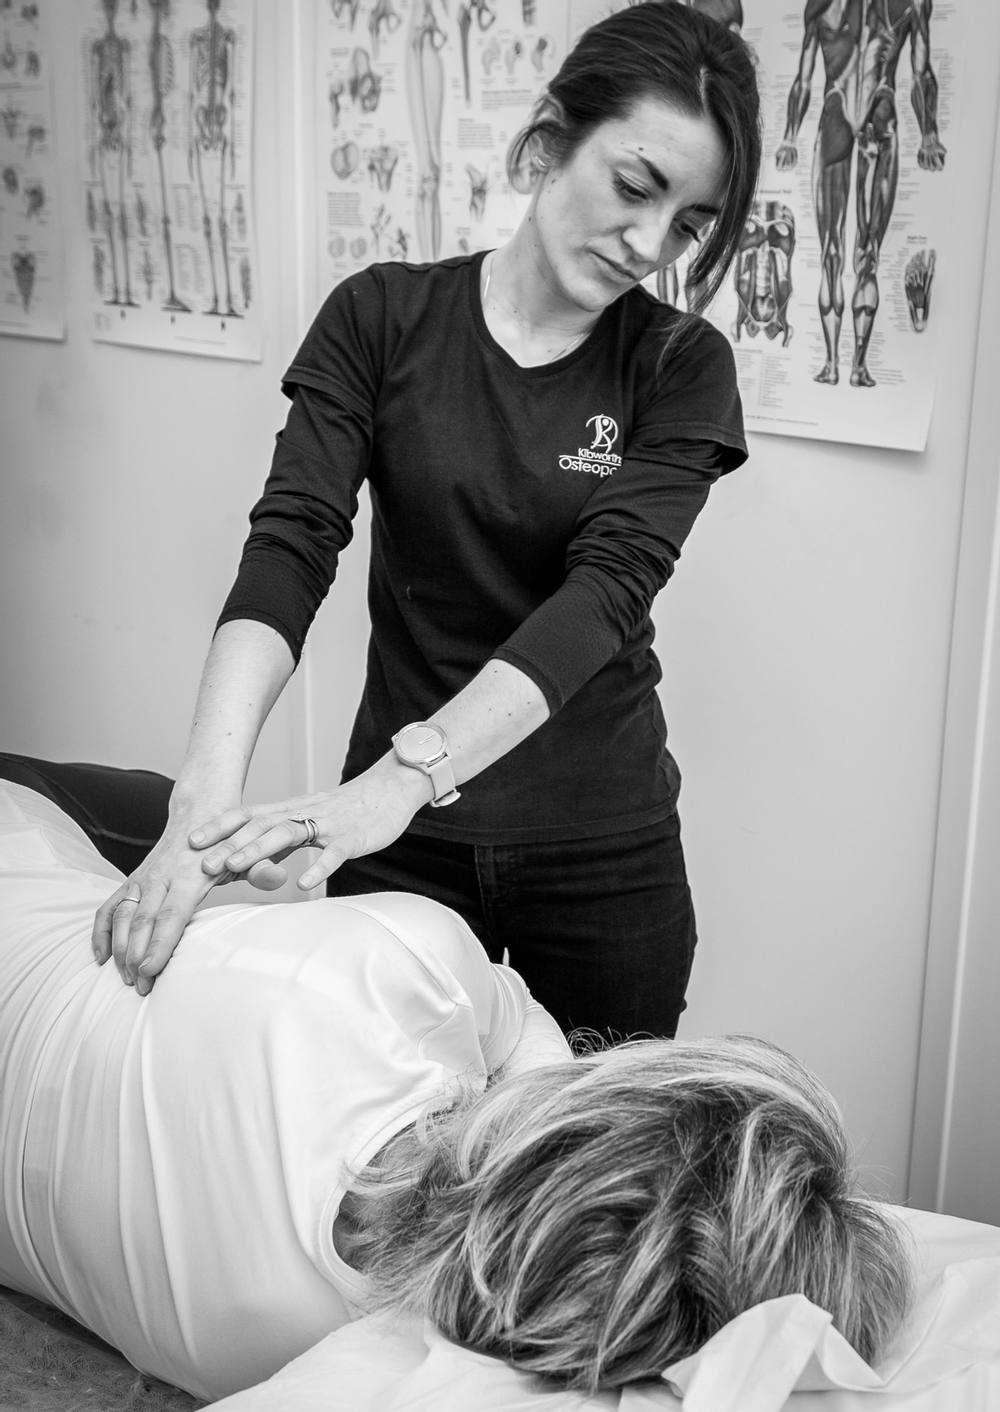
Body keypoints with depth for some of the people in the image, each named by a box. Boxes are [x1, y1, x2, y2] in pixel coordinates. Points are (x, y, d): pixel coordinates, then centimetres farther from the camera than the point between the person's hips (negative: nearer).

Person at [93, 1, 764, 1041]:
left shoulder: (680, 368, -7)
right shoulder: (382, 320, -6)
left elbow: (606, 588, -21)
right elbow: (289, 546, -17)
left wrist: (403, 774, -35)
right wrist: (207, 800, -33)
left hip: (602, 847, 0)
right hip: (400, 839, 0)